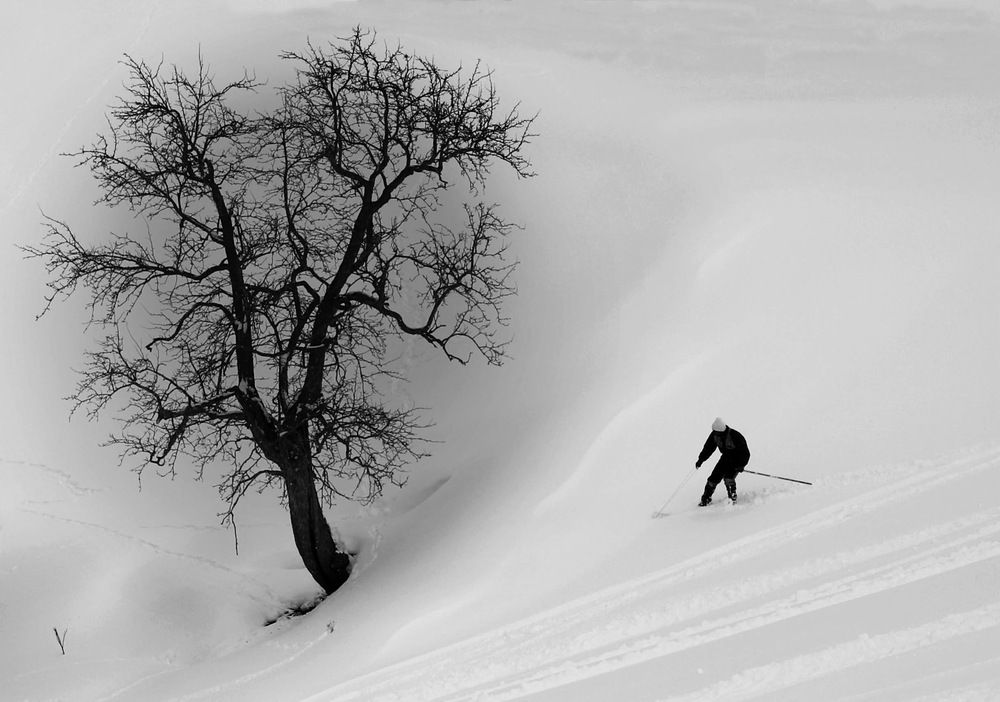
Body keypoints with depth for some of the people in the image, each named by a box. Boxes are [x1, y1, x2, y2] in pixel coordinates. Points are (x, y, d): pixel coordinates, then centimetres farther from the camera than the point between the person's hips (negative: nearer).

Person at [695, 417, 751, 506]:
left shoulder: (735, 436, -31)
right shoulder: (714, 435, -13)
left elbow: (744, 452, -22)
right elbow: (708, 448, 4)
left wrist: (741, 465, -26)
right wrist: (701, 459, 4)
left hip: (738, 459, -6)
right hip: (726, 458, 6)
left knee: (728, 478, -24)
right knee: (714, 477, -1)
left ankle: (732, 497, -4)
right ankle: (706, 498, 14)